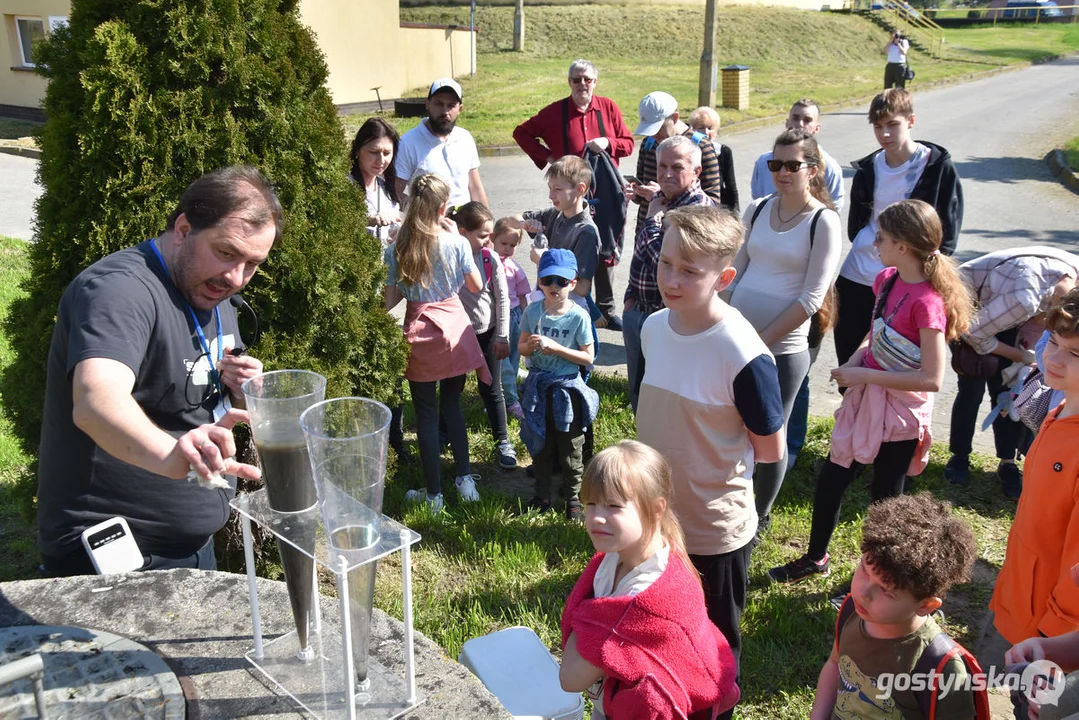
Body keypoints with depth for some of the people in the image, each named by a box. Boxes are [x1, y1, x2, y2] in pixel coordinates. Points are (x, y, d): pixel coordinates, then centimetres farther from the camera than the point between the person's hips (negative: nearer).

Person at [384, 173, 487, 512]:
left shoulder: (396, 250, -7)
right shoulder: (456, 243, -9)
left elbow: (390, 300, -6)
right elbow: (477, 286, 5)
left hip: (420, 333, 0)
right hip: (454, 327, 1)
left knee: (426, 414, 8)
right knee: (452, 405, 19)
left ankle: (434, 494, 17)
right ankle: (465, 478, 21)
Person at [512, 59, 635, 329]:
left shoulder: (608, 107, 5)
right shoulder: (555, 111, 0)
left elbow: (628, 144, 9)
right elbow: (521, 132, 10)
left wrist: (608, 143, -12)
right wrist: (545, 155, -2)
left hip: (606, 191, 2)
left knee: (605, 253, 11)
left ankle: (605, 310, 25)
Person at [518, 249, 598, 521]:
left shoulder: (578, 316, -13)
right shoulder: (532, 312, -2)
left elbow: (588, 357, -11)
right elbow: (521, 347, 6)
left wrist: (556, 347, -21)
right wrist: (531, 344, -17)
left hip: (567, 387, -3)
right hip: (538, 385, 3)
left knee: (570, 448, 8)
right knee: (540, 444, 16)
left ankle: (573, 496, 26)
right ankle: (542, 494, 32)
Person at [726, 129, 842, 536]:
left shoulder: (824, 222, -8)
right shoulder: (758, 209, 7)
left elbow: (812, 297, -13)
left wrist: (762, 339, -15)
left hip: (783, 349, -4)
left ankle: (759, 518, 28)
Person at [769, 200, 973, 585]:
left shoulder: (926, 301, -25)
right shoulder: (886, 279, 0)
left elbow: (932, 378, -26)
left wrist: (863, 375, -22)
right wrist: (852, 363, -4)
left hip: (900, 412, -8)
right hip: (865, 398, 8)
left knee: (885, 496, 11)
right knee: (830, 480, 17)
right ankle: (816, 558, 39)